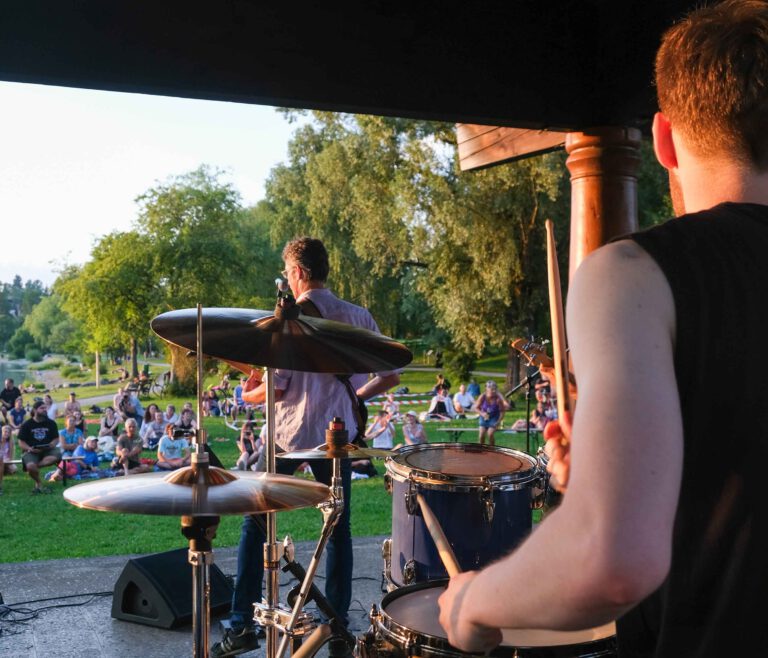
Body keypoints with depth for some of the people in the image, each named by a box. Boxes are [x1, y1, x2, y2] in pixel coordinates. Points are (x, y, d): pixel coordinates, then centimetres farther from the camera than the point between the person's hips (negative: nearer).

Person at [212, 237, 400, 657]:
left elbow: (276, 388, -15)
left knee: (256, 524, 10)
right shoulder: (358, 317, 2)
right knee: (338, 530, 14)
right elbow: (391, 376, 1)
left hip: (290, 434, -3)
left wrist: (248, 395, 5)